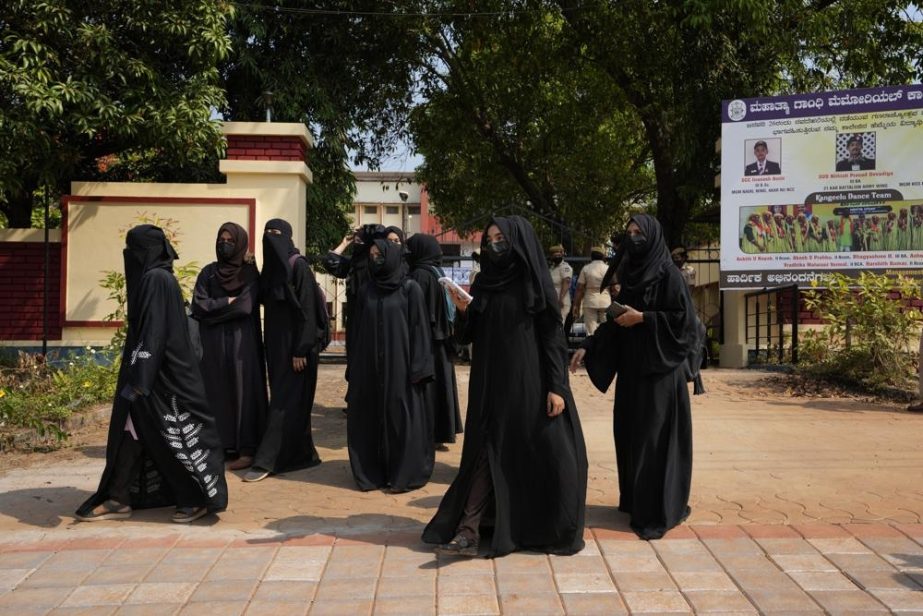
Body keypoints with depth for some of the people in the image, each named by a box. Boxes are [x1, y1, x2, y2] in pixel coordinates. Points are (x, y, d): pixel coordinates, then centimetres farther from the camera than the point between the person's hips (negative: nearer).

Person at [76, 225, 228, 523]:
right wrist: (136, 377, 24)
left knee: (173, 434, -2)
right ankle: (118, 499, 18)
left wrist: (137, 380, -24)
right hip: (150, 370, 10)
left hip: (158, 374, -10)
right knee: (130, 430, 11)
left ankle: (198, 498, 9)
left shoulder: (156, 279, -17)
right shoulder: (152, 278, 13)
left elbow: (153, 331, -23)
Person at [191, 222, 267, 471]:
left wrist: (215, 306, -7)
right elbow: (198, 305, -3)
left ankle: (247, 450, 1)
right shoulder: (208, 272, 9)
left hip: (242, 342, -3)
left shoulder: (249, 273, -1)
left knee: (243, 392, -2)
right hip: (213, 343, 4)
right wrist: (230, 301, -10)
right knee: (216, 393, 4)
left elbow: (246, 306, -14)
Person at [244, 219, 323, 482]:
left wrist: (301, 350, -19)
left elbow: (307, 311, -16)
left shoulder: (299, 266, -12)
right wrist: (270, 346, 13)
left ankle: (267, 460, -3)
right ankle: (300, 454, 22)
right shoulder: (271, 266, 12)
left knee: (285, 400, -5)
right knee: (290, 400, 12)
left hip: (294, 345, -8)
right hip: (276, 344, 8)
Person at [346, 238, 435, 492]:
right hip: (369, 366, 5)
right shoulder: (367, 291, 10)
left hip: (399, 365, -5)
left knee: (401, 418, -1)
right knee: (370, 417, 6)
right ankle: (372, 472, 17)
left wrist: (417, 367, -14)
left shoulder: (410, 289, -3)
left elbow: (420, 328, -7)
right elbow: (358, 330, 12)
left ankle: (405, 474, 8)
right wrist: (354, 368, 9)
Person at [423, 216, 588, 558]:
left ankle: (552, 530, 19)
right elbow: (468, 336, 10)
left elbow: (552, 337, -8)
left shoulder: (535, 284, -4)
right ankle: (469, 530, 2)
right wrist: (462, 311, -11)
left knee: (543, 452, 0)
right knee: (487, 452, 2)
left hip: (529, 384, -4)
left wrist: (557, 386, -15)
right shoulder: (482, 284, 9)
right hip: (490, 384, 4)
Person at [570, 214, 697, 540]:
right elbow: (615, 319, 13)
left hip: (659, 366, -8)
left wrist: (642, 318, -17)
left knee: (654, 437, -7)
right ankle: (635, 499, 23)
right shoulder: (630, 273, 13)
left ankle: (657, 512, -1)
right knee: (630, 434, 10)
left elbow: (684, 318, -14)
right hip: (631, 365, 8)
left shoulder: (669, 274, -9)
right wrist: (588, 347, 3)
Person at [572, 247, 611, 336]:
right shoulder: (609, 269, 1)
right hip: (606, 301, 0)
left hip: (590, 302, 0)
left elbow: (579, 289, -1)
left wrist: (576, 306, 5)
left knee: (591, 332, 1)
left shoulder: (586, 268, 0)